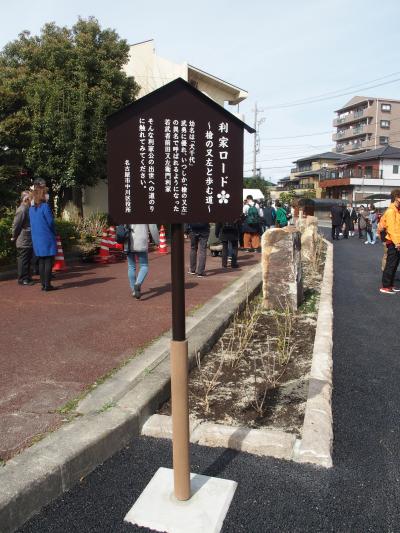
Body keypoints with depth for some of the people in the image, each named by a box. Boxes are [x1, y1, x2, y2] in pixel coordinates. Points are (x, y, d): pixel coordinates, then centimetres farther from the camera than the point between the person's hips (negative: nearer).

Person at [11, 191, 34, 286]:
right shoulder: (22, 209, -17)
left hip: (28, 241, 9)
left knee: (27, 260, 16)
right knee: (23, 260, -2)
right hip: (23, 241, -9)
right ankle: (23, 279, 6)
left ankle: (27, 277, 25)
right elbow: (16, 224, -18)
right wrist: (14, 237, -8)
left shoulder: (28, 209, 13)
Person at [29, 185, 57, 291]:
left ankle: (43, 284, 13)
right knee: (49, 262, -2)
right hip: (47, 238, -7)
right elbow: (51, 222, -11)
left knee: (41, 262, 11)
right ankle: (47, 284, -2)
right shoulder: (45, 206, -12)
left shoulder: (31, 208, 9)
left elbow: (33, 224, 14)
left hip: (36, 239, 7)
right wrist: (54, 233, 5)